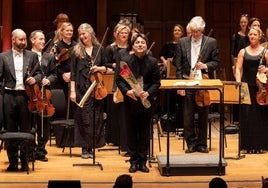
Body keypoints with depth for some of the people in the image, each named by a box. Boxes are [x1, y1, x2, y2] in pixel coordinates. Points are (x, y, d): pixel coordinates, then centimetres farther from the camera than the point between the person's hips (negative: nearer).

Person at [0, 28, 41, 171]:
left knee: (26, 130, 4)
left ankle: (25, 162, 14)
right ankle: (12, 161, 14)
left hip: (26, 96, 0)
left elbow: (39, 73, 9)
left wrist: (34, 79, -12)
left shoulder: (32, 56, 8)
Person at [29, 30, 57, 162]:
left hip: (44, 95, 4)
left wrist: (48, 80, -9)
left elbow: (54, 74, 10)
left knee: (43, 126, 8)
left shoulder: (49, 57, 13)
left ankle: (40, 151, 18)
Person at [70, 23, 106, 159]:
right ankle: (85, 148, 6)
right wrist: (72, 91, -5)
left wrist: (99, 68, -9)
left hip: (96, 88, 2)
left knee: (96, 118, 2)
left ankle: (91, 147, 12)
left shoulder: (99, 49, 9)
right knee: (84, 118, -2)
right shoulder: (77, 50, 4)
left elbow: (105, 68, 14)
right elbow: (73, 72, 2)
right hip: (82, 88, -2)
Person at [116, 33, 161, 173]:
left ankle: (142, 161, 15)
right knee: (131, 132, 6)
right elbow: (119, 79, -1)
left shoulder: (152, 61, 0)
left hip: (147, 101, 1)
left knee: (145, 132, 6)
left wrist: (148, 93, -17)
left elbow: (156, 82, 1)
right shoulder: (125, 60, -1)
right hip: (130, 101, 0)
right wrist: (127, 91, -18)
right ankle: (134, 161, 15)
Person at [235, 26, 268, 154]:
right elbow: (238, 69, 3)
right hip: (246, 87, 1)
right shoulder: (243, 52, 9)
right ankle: (248, 145, 6)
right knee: (246, 115, -1)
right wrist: (238, 82, -11)